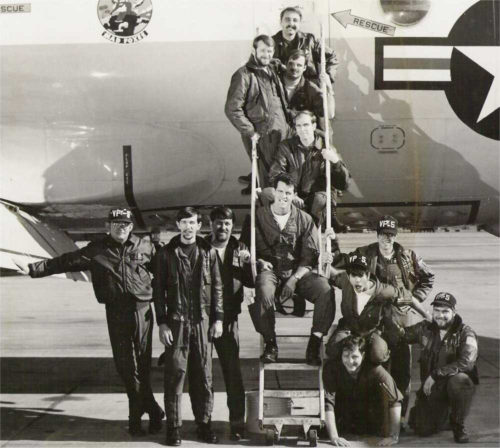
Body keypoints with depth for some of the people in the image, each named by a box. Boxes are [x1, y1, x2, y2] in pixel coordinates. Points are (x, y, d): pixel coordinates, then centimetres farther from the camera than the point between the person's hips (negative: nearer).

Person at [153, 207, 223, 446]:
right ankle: (174, 426, 7)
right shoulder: (166, 253, 2)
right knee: (175, 374, -2)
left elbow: (217, 287, 9)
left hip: (203, 321, 2)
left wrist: (218, 318, 3)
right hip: (176, 321, -2)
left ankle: (204, 424, 17)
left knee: (203, 374, 6)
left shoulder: (208, 251, 7)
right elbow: (158, 289, 1)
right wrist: (162, 323, -4)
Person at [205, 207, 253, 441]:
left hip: (228, 318, 2)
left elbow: (251, 282, 9)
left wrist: (247, 263, -8)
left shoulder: (239, 249, 10)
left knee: (232, 370, 2)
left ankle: (237, 421, 10)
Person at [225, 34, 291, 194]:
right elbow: (232, 109, -15)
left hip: (283, 132, 7)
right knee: (268, 177, -2)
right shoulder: (244, 75, -10)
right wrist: (250, 132, -15)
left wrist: (287, 123, 14)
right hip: (262, 136, -7)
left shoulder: (271, 71, 15)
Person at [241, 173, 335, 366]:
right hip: (269, 270, -1)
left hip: (298, 272, 1)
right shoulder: (258, 216, 8)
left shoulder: (304, 219, 9)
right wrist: (259, 261, -10)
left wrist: (294, 279, -9)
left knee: (325, 289, -27)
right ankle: (270, 343, -18)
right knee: (262, 291, -37)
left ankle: (314, 344, -19)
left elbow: (310, 256, 4)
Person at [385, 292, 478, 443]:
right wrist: (396, 325, -10)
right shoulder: (425, 329, 3)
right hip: (431, 387, 3)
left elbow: (466, 362, -24)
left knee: (459, 380, -38)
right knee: (424, 429, -8)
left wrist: (436, 375, -24)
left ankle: (458, 425, -12)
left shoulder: (465, 333, -10)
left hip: (454, 384, -3)